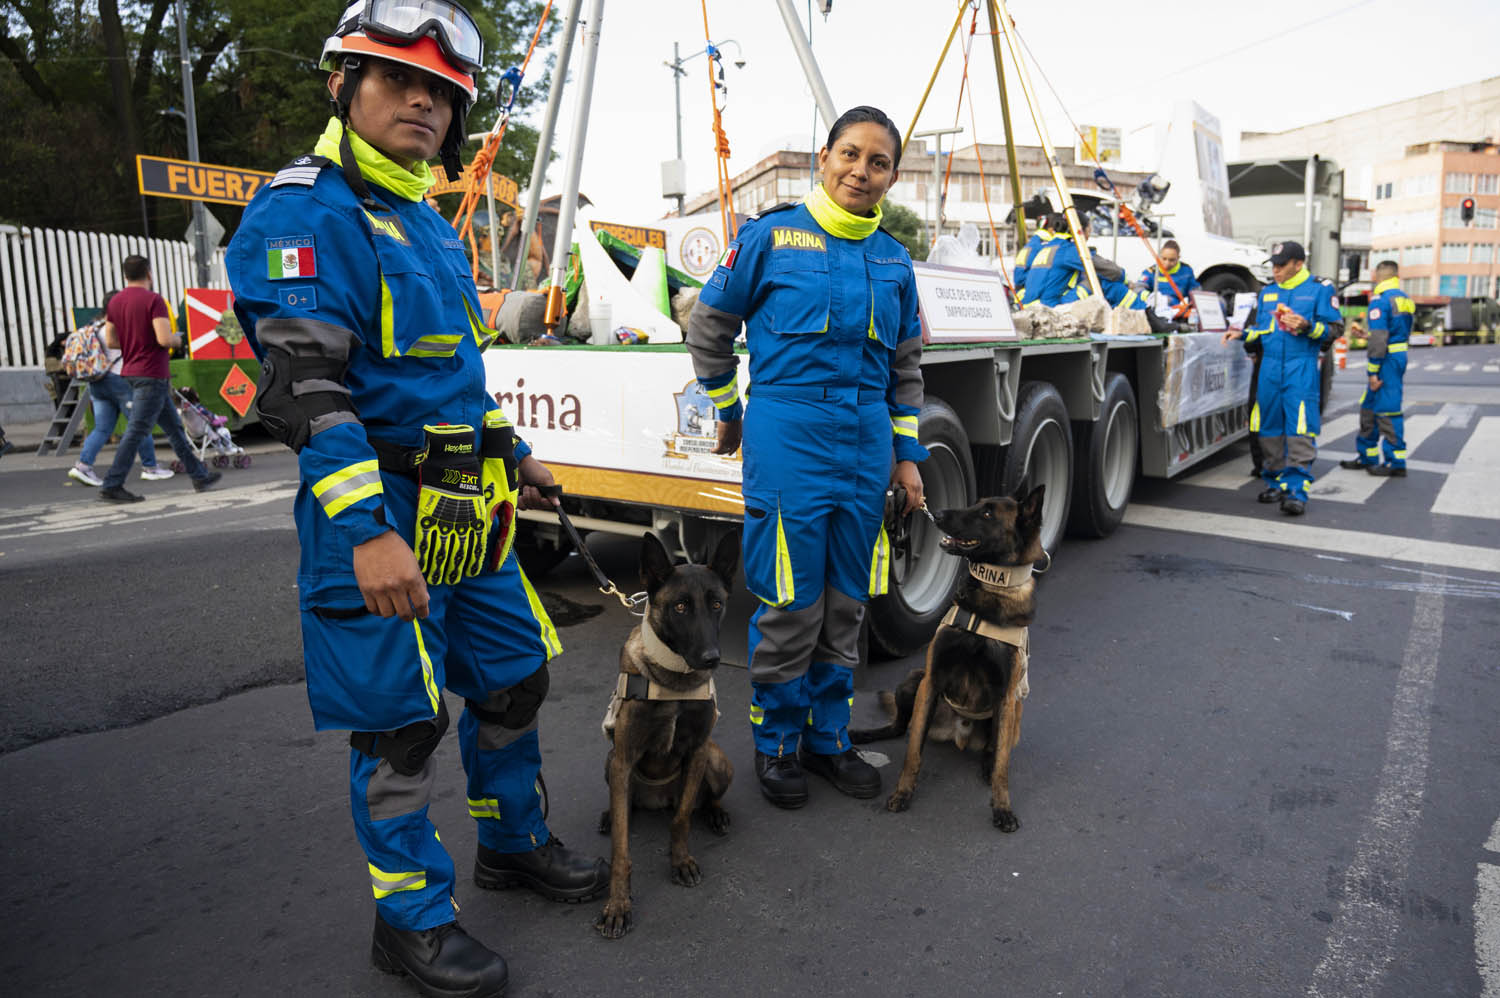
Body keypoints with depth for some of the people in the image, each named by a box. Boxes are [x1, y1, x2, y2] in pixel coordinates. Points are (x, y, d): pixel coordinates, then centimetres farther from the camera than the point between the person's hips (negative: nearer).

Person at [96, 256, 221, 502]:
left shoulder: (114, 302, 10)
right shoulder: (153, 300, -14)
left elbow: (110, 341, 10)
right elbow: (164, 339, -22)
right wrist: (177, 339, -2)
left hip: (131, 373, 9)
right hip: (152, 376, -9)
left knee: (174, 426, 15)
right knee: (135, 432, -6)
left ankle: (199, 475, 22)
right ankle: (111, 486, -4)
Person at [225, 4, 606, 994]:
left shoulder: (429, 224, 17)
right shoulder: (306, 213, -11)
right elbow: (304, 387, -21)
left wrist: (513, 454, 26)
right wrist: (367, 531, -29)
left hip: (468, 511, 9)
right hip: (378, 512, -9)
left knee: (515, 674, 17)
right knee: (400, 720, 3)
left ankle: (516, 843, 39)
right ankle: (411, 917, 24)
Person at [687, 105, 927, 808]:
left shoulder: (893, 260, 13)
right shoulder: (772, 235, 0)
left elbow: (906, 364, 19)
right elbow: (709, 325, 7)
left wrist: (907, 454, 14)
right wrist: (727, 413, 11)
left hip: (866, 440, 5)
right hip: (787, 435, -4)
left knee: (846, 605, 11)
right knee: (790, 604, -1)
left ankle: (829, 737, 28)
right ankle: (776, 744, 20)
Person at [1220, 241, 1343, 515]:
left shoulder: (1320, 288, 3)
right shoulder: (1267, 292, 17)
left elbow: (1335, 328, 1)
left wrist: (1307, 327, -15)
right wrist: (1242, 334, 7)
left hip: (1301, 368, -5)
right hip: (1270, 367, 5)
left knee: (1300, 429, -11)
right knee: (1270, 428, 7)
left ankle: (1297, 490, -11)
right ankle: (1276, 482, 19)